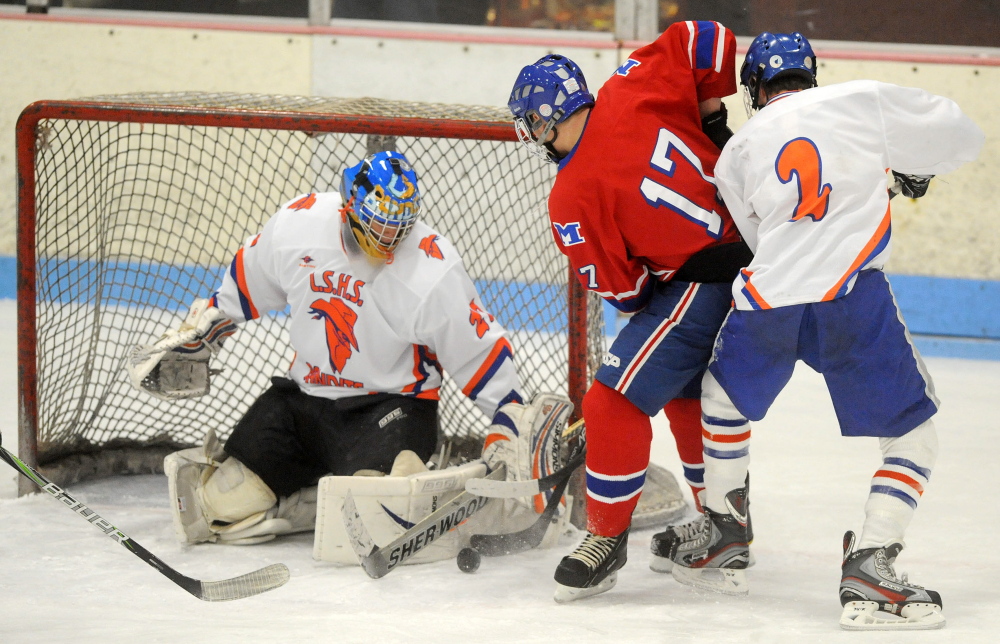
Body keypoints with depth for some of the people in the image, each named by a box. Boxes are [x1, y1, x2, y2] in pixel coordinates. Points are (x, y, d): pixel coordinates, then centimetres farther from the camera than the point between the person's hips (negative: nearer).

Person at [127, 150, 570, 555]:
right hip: (305, 395, 4)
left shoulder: (434, 271, -19)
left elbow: (477, 350, -11)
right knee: (225, 502, -10)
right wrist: (195, 336, 20)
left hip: (392, 401, -4)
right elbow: (245, 285, 11)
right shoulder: (298, 224, -8)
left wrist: (520, 422, -15)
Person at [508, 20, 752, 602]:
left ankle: (608, 538, 4)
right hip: (755, 245, 8)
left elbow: (621, 291, -8)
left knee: (616, 400, -3)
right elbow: (706, 40, 0)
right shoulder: (629, 91, -3)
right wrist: (712, 118, 10)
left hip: (704, 280, -8)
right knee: (689, 391, 26)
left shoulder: (572, 201, -15)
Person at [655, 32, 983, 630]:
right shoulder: (864, 101, 11)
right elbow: (961, 136, 15)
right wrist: (909, 170, 35)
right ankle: (869, 566, -6)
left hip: (767, 298, 3)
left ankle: (724, 537, 40)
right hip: (854, 296, -3)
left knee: (725, 397, 31)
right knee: (913, 436, 9)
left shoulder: (738, 151, 20)